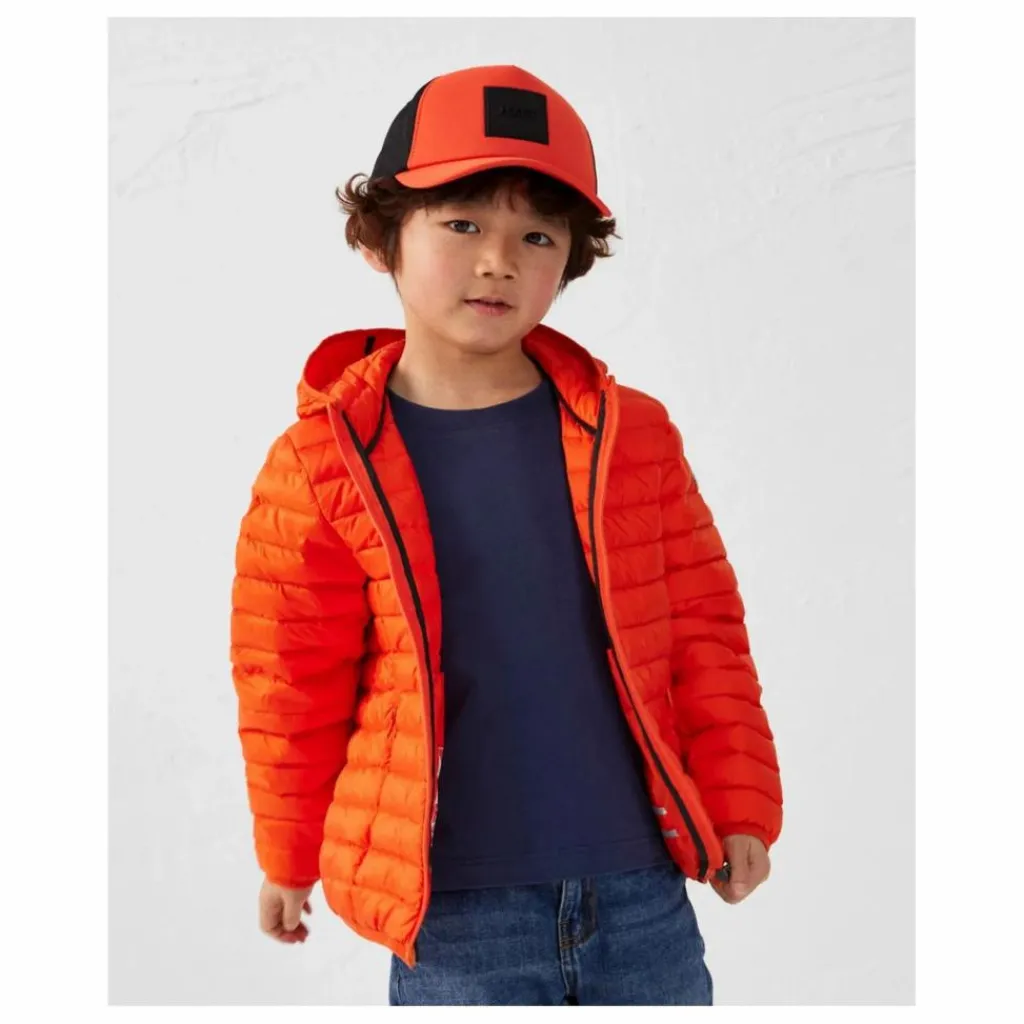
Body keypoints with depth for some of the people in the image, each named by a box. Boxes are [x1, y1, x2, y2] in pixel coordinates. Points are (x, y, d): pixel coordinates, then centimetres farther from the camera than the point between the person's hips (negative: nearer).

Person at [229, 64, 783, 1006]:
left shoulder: (634, 436, 0)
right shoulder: (322, 464, -6)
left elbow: (704, 629, 7)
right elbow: (293, 686, 3)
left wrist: (739, 808, 5)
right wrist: (289, 861, 11)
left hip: (642, 896, 3)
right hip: (454, 913, -2)